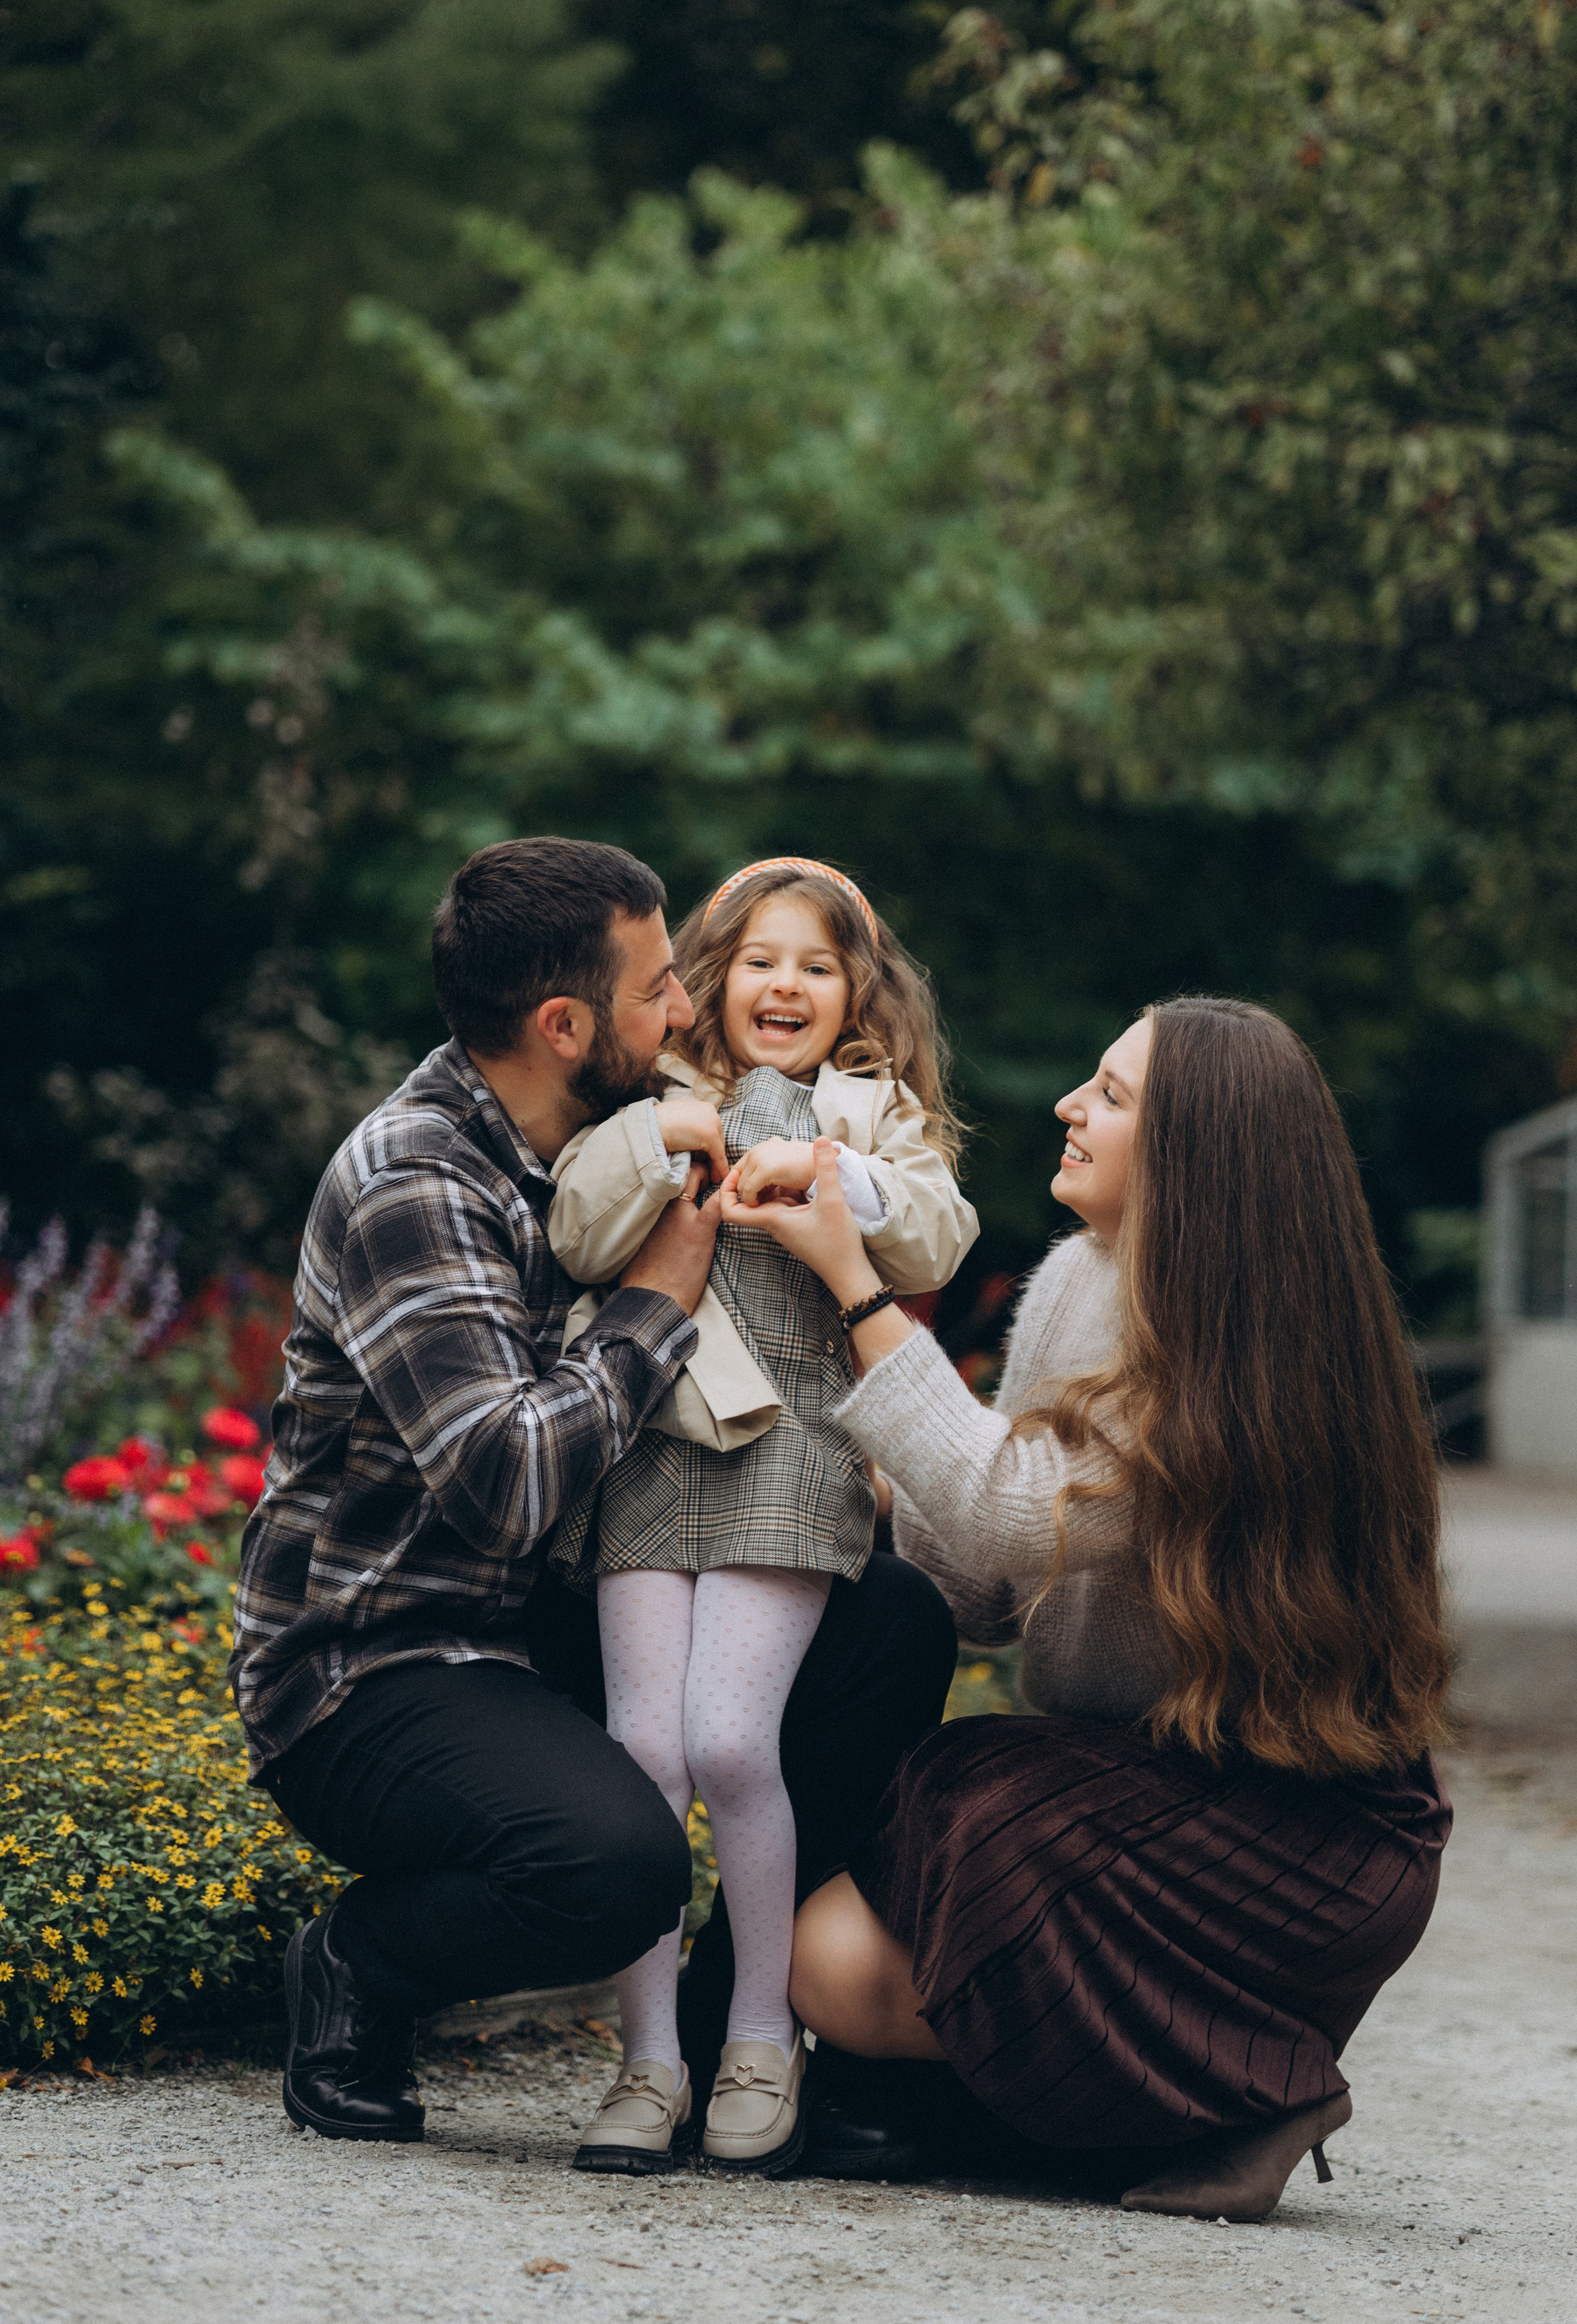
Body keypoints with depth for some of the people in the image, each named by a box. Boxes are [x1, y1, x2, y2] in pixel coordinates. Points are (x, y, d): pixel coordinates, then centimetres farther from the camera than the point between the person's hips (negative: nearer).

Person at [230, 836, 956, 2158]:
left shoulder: (606, 1143, 7)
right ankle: (357, 1975, -3)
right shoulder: (408, 1193, -21)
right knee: (617, 1861, -35)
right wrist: (660, 1297, -18)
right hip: (367, 1672, -9)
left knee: (898, 1626, -3)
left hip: (536, 1631, 9)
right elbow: (507, 1480, -32)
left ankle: (732, 2018, 4)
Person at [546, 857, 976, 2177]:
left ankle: (765, 2041, 2)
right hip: (654, 1454, 2)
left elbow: (935, 1245, 0)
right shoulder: (658, 1108, 19)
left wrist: (829, 1177, -14)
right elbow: (578, 1240, 5)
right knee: (644, 1747, -9)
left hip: (793, 1456, -2)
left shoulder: (882, 1117, 17)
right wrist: (657, 1142, -8)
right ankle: (650, 2062, -2)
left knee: (731, 1740, -15)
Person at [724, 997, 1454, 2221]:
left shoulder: (1236, 1360, -19)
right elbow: (989, 1596, 8)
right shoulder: (1082, 1282, 6)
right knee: (833, 1956, -7)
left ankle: (1243, 2090, -5)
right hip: (1125, 1776, 8)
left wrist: (859, 1282, -22)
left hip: (1298, 1834, -8)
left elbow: (1011, 1526, -26)